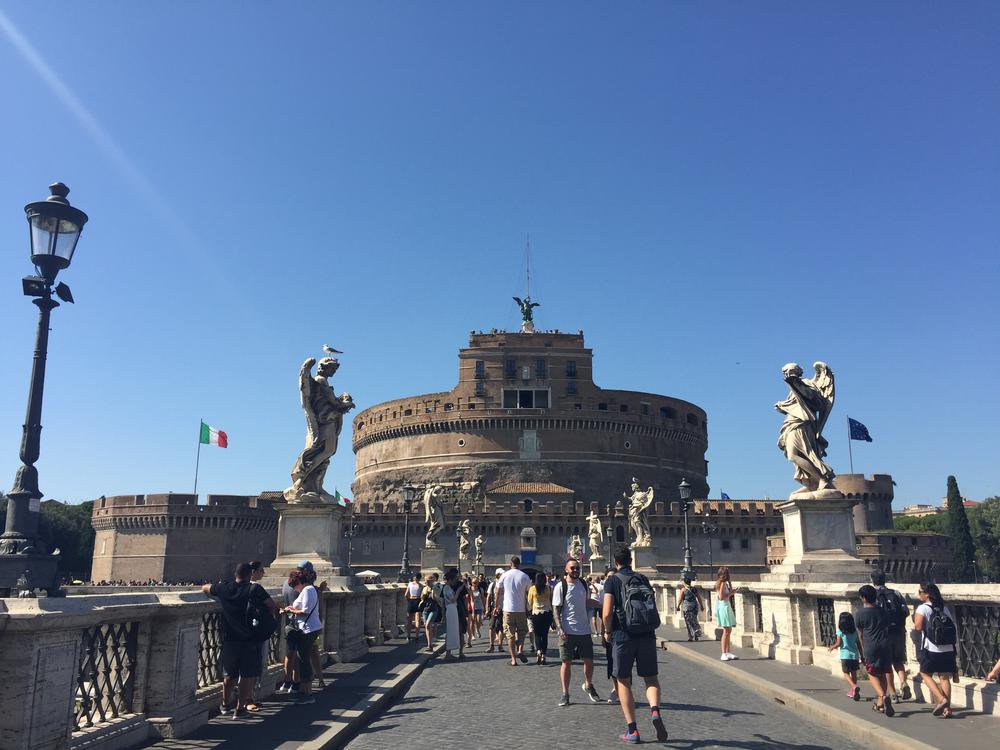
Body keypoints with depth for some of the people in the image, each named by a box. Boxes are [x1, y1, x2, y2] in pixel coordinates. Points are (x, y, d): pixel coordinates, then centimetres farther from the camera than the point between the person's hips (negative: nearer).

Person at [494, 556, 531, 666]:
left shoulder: (504, 575, 0)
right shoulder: (525, 576, -1)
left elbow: (498, 593, 2)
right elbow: (528, 594, 1)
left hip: (508, 609, 0)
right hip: (521, 609, 0)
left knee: (510, 634, 5)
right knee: (522, 631, 17)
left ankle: (513, 659, 5)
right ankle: (520, 650, -4)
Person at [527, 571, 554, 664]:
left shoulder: (532, 589, -4)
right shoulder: (549, 589, -3)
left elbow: (529, 603, 6)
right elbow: (552, 601, 5)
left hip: (536, 613, -1)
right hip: (547, 613, 1)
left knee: (537, 635, 7)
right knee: (545, 634, 10)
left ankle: (538, 651, -17)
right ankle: (543, 655, 8)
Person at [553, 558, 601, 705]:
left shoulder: (584, 585, 7)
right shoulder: (560, 587, -8)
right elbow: (556, 609, -9)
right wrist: (560, 628, -18)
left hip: (584, 630, 4)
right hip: (567, 631, -4)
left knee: (589, 660, 8)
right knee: (566, 662, 2)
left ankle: (588, 685, 33)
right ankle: (565, 693, 13)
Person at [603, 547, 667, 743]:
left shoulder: (612, 580, -3)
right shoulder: (643, 579, 10)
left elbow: (607, 613, -12)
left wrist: (608, 632, 5)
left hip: (623, 636, -3)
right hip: (647, 635, 3)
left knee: (623, 681, 10)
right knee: (651, 678, 14)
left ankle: (632, 730, 8)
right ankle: (655, 711, -14)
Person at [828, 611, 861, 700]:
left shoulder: (840, 631, -9)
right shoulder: (855, 631, 3)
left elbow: (838, 644, -9)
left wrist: (831, 647, 10)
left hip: (845, 655, -4)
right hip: (854, 655, 4)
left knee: (846, 674, 2)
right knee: (854, 673, 15)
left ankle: (854, 687, -22)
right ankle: (852, 692, 22)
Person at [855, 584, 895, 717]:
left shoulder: (859, 614, -1)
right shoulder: (882, 611, 9)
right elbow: (887, 628, 17)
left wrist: (863, 650, 21)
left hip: (870, 646, -4)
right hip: (885, 645, 4)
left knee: (873, 675, 6)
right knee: (882, 674, 15)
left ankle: (883, 696, -18)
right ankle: (880, 703, 17)